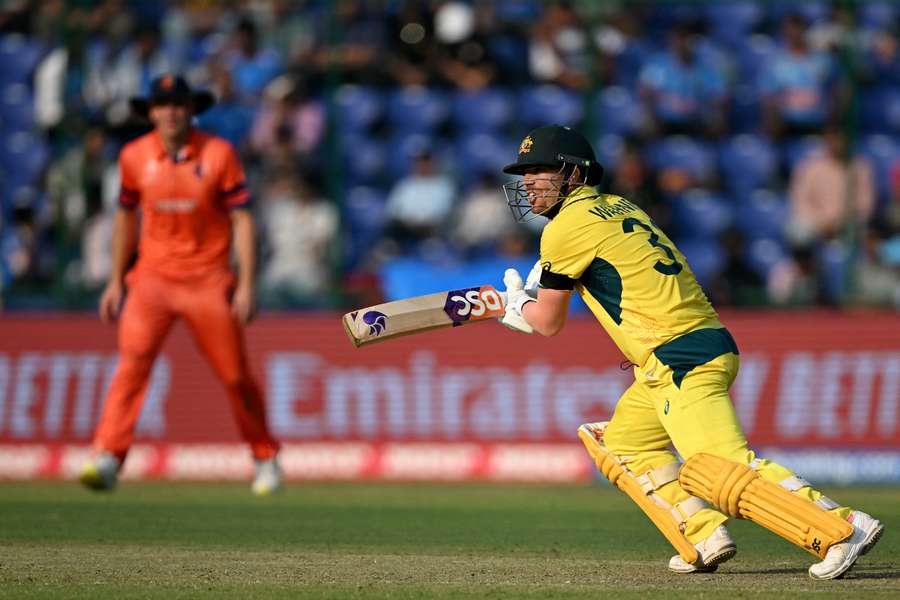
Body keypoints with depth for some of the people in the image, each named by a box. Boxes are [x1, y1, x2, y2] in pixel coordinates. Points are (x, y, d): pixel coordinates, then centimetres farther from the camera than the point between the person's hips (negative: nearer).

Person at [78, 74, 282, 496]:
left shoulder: (218, 154, -6)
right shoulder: (135, 156, 2)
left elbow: (242, 219, -4)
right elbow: (126, 217, 15)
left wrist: (246, 284, -10)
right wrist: (116, 280, 15)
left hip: (208, 279, -1)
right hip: (152, 277, 1)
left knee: (234, 374, 3)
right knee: (133, 358, -18)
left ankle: (265, 458, 24)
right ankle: (107, 459, -26)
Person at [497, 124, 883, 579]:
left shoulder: (567, 227, -5)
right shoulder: (618, 209, 21)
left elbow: (548, 322, 2)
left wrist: (517, 305, 24)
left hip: (683, 361, -10)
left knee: (722, 471, -20)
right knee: (624, 444, 22)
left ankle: (843, 528, -29)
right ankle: (705, 538, 9)